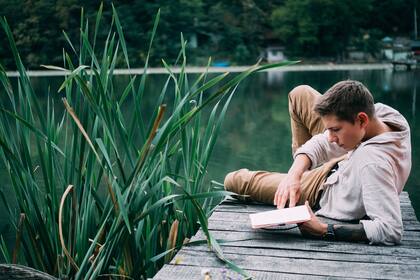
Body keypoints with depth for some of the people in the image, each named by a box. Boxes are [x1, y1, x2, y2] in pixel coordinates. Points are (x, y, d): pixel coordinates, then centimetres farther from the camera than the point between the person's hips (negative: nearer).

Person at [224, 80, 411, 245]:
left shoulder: (374, 165, -47)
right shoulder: (379, 111, -23)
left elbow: (391, 231, -48)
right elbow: (321, 142, -16)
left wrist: (325, 231, -46)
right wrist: (294, 175, -32)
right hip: (345, 163, 7)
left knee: (234, 180, 7)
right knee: (301, 94, 10)